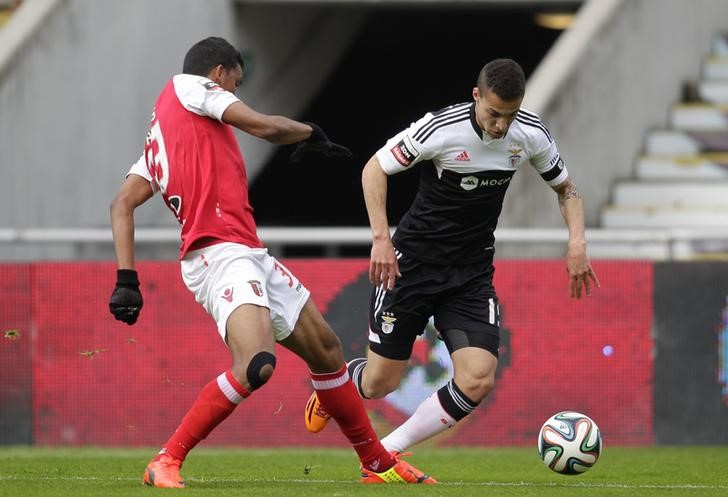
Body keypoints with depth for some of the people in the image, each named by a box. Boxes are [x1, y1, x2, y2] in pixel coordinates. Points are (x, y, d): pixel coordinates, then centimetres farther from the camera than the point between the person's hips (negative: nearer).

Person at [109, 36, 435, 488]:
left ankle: (377, 462, 30)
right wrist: (312, 133, 16)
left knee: (325, 347, 17)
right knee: (257, 365, -28)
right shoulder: (189, 86, 2)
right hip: (220, 252, -10)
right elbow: (266, 127, -4)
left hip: (251, 254, 10)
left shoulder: (160, 141, 25)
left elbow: (123, 204, 16)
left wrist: (127, 278, 7)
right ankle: (167, 462, -17)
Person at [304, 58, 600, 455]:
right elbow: (375, 169, -10)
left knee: (478, 380, -15)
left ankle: (384, 454, 0)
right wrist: (381, 238, -20)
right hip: (413, 261, -3)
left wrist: (577, 242, -8)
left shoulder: (531, 135, -8)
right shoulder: (441, 128, -21)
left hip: (472, 273, 3)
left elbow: (565, 188, 9)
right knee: (380, 382, 1)